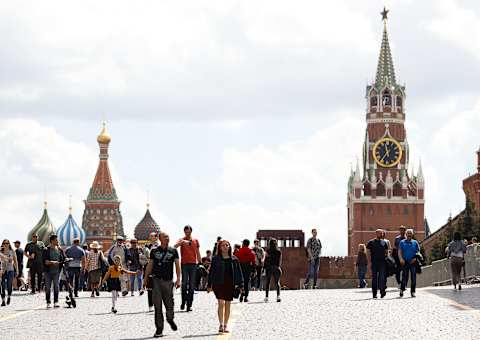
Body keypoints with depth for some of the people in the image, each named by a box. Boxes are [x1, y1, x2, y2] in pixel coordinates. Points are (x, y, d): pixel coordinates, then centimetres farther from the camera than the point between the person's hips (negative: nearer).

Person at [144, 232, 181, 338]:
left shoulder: (173, 251, 6)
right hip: (156, 280, 0)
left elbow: (177, 265, 2)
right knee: (157, 305, -3)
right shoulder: (154, 251, 8)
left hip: (168, 281, 0)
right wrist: (146, 279, 9)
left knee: (169, 304, 3)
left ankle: (170, 319, 34)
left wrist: (178, 279, -8)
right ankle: (159, 329, 1)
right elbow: (150, 265, 13)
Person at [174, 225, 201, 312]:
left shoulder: (195, 241, 11)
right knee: (184, 283, -6)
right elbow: (175, 246, -17)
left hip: (193, 264, 2)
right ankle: (183, 301, 7)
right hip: (184, 264, -2)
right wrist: (182, 242, -34)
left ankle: (189, 304, 3)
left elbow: (198, 253, 16)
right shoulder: (182, 240, 3)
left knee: (192, 285, 1)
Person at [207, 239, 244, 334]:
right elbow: (211, 272, 6)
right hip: (219, 283, -2)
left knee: (228, 305, 7)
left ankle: (226, 325, 16)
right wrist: (209, 285, 5)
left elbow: (238, 272, 9)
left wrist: (240, 285, 5)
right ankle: (221, 324, -12)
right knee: (221, 303, -13)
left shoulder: (234, 259, 6)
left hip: (230, 284, 2)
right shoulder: (216, 259, 2)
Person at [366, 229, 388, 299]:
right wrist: (369, 261, -3)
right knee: (374, 278, 4)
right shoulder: (371, 242, 5)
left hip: (382, 262, 1)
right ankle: (374, 293, 10)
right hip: (374, 262, -1)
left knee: (382, 277, -11)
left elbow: (386, 252, 18)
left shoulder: (384, 242, 12)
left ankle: (382, 291, -18)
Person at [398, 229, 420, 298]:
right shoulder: (402, 242, 10)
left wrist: (415, 258, -7)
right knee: (404, 277, -5)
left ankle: (412, 292, 4)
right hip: (405, 262, -1)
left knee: (413, 278, -2)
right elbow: (399, 252, 3)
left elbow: (418, 251, 10)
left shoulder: (415, 242, 12)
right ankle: (402, 290, 10)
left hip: (413, 262, 1)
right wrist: (401, 259, -14)